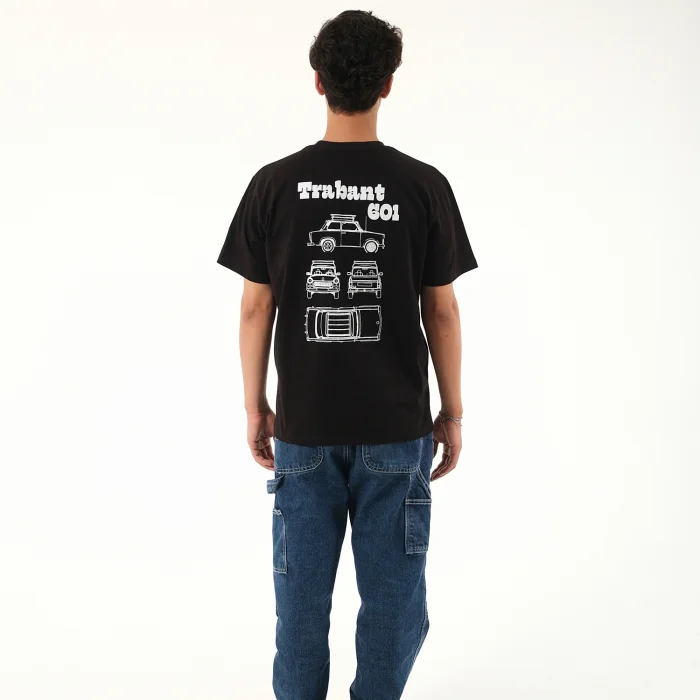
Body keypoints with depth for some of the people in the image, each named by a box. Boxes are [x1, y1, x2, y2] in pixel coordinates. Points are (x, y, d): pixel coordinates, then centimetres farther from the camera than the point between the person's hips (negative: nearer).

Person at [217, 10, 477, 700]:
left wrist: (256, 406, 9)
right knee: (393, 600, 12)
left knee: (302, 597, 14)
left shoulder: (274, 185, -5)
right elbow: (441, 311, -4)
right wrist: (452, 413, 7)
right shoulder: (425, 186, -7)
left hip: (304, 429, 1)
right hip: (396, 433, -1)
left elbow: (256, 307, -2)